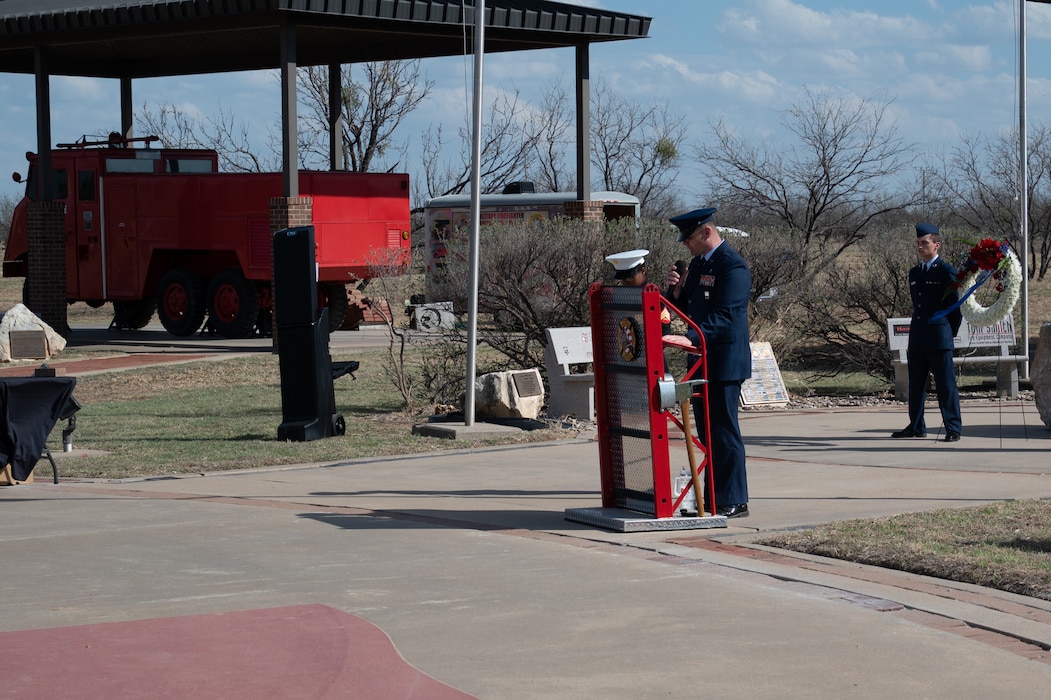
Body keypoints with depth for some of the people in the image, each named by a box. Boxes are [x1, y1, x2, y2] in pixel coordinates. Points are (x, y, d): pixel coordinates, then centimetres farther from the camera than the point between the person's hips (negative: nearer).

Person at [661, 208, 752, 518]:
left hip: (725, 361, -10)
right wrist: (676, 290, -2)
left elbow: (724, 315, -24)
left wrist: (690, 338, -34)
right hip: (703, 361, 10)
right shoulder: (698, 264, 15)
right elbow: (686, 309, 19)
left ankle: (734, 502, -2)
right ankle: (714, 498, 19)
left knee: (724, 430, -7)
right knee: (707, 431, 12)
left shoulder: (732, 266, -15)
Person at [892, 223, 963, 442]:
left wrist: (949, 333, 3)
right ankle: (916, 426, 18)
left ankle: (953, 428, -2)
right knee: (916, 384, 10)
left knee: (946, 384, -5)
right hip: (917, 340, 7)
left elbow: (956, 306, -2)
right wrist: (916, 334, 17)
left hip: (940, 340, -7)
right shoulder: (914, 273, 16)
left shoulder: (947, 272, -4)